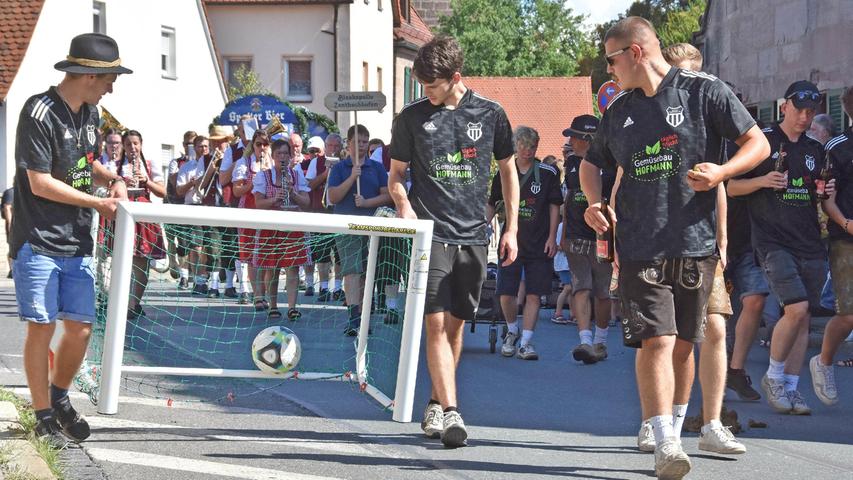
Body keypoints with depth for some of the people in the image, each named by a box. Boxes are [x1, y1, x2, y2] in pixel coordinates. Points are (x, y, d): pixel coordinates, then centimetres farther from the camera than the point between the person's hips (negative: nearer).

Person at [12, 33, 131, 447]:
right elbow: (40, 183, -17)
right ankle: (44, 417, 8)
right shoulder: (40, 112, -15)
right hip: (38, 240, -7)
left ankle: (59, 396, 28)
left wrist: (112, 179, 3)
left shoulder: (90, 112, 9)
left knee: (81, 326, 6)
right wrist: (99, 204, -11)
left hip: (77, 242, 7)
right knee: (41, 327, -2)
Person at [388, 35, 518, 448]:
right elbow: (396, 174, 12)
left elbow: (508, 170, 14)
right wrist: (403, 205, -10)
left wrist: (511, 228, 10)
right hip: (430, 232, -2)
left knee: (455, 324, 9)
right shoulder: (412, 117, 2)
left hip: (473, 235, 2)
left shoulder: (490, 114, 4)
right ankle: (450, 413, -15)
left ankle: (435, 404, 24)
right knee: (436, 323, -13)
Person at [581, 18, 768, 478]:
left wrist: (721, 171, -17)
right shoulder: (618, 110, 15)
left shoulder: (704, 91, 1)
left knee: (681, 345, 7)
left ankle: (671, 432, 23)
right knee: (656, 341, -13)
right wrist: (595, 201, 8)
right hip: (640, 246, 1)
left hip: (695, 243, -1)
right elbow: (591, 163, 29)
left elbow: (758, 144, 1)